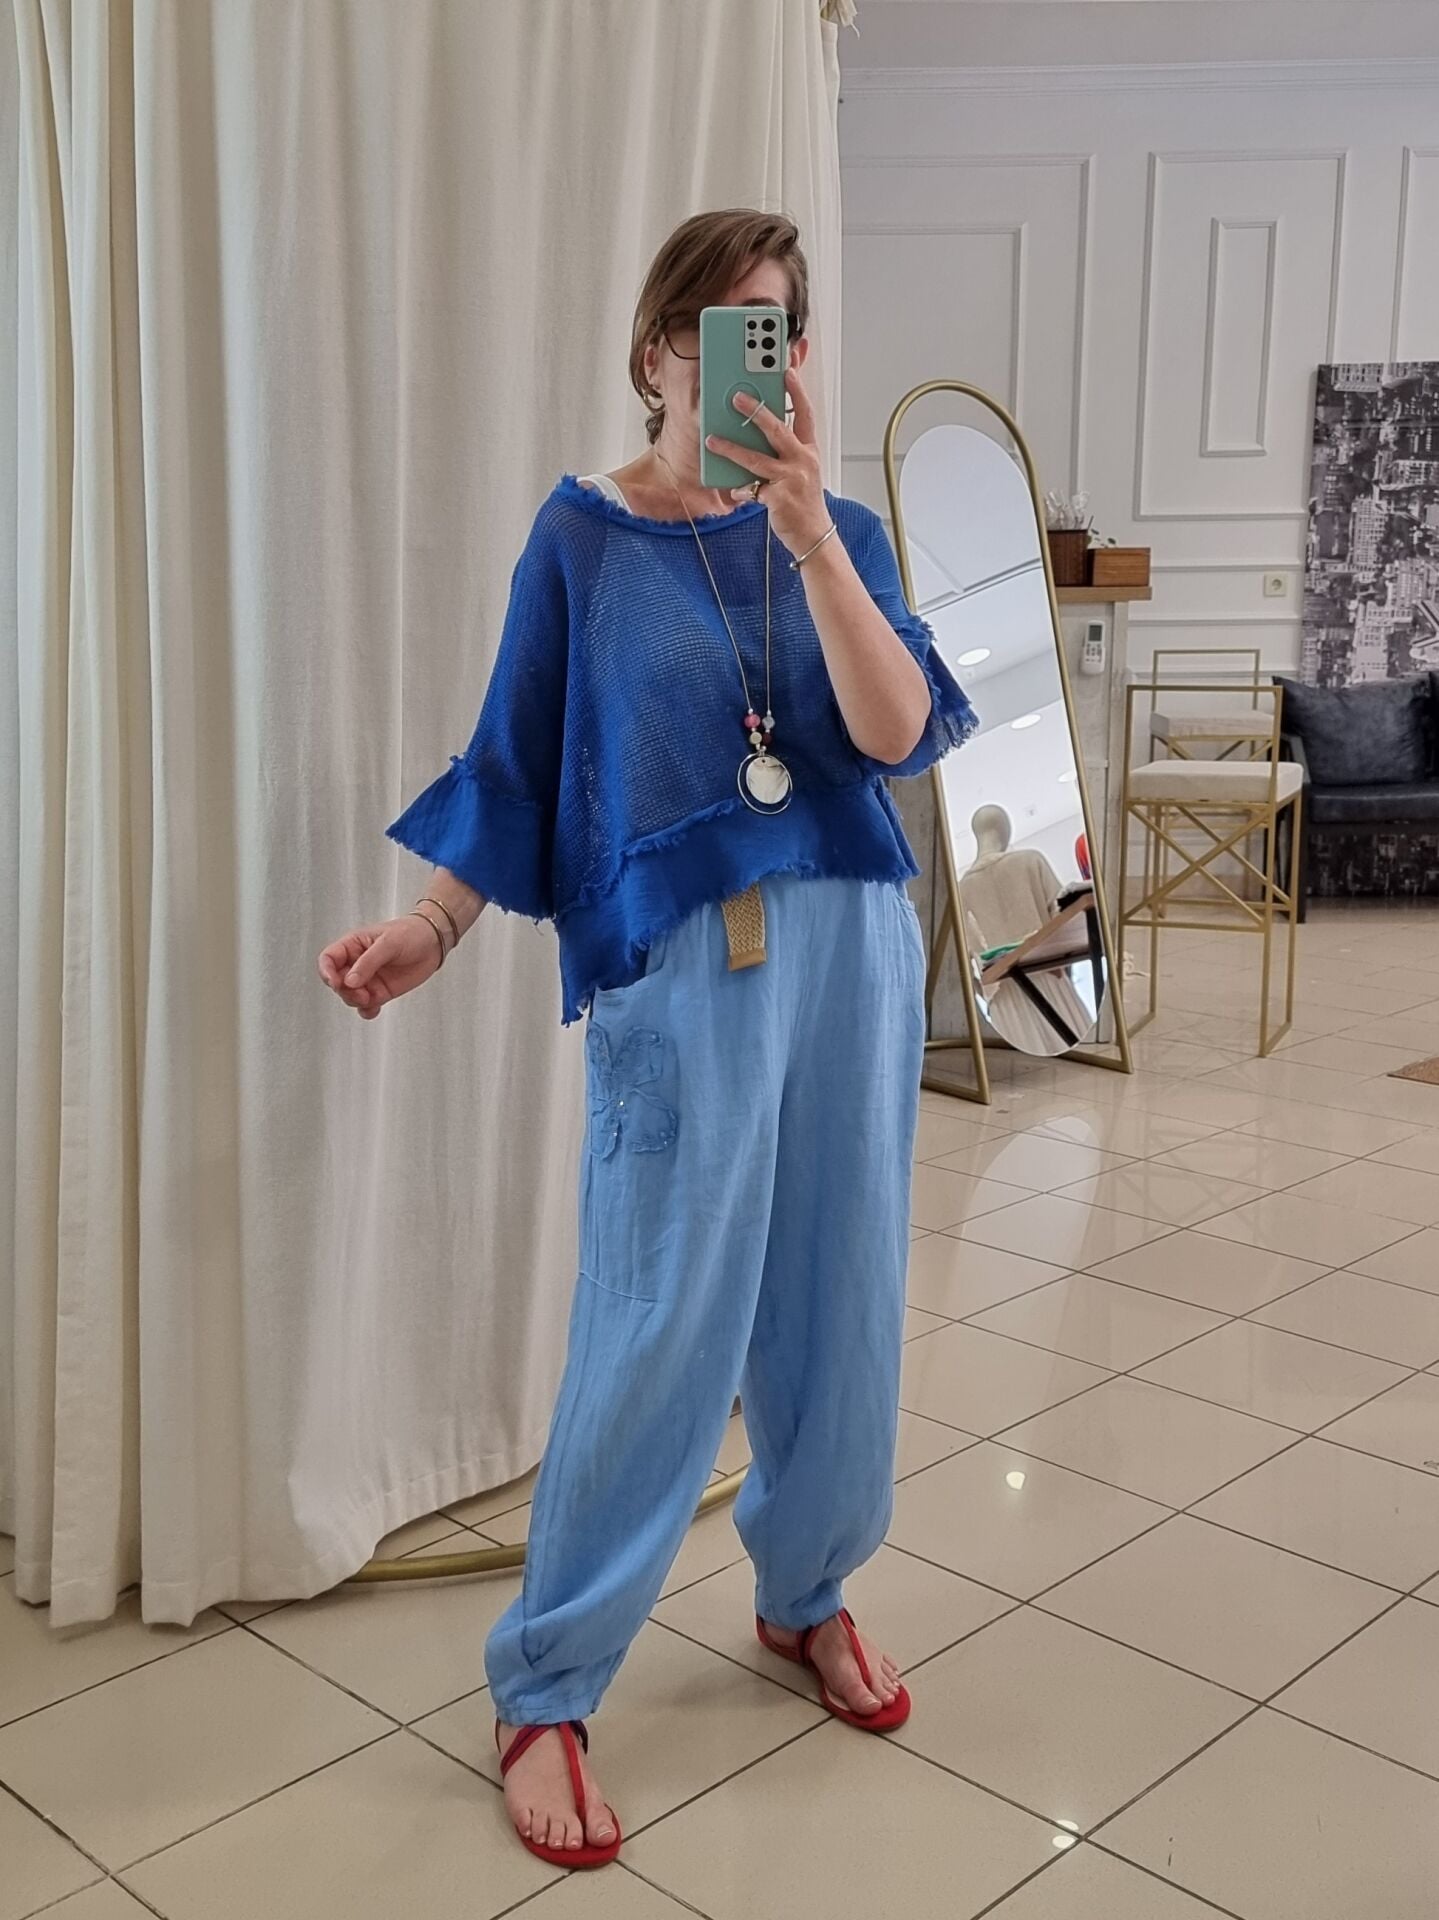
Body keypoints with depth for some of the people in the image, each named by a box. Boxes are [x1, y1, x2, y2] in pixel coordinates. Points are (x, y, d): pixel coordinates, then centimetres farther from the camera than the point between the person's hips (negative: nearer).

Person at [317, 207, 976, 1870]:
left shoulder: (837, 530, 8)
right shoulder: (583, 534, 2)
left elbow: (899, 733, -8)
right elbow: (516, 764, 4)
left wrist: (810, 529, -17)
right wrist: (426, 930, -8)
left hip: (848, 945, 4)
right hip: (676, 965, -3)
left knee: (837, 1301, 10)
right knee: (662, 1333, -5)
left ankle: (808, 1594, 35)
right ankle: (542, 1693, 12)